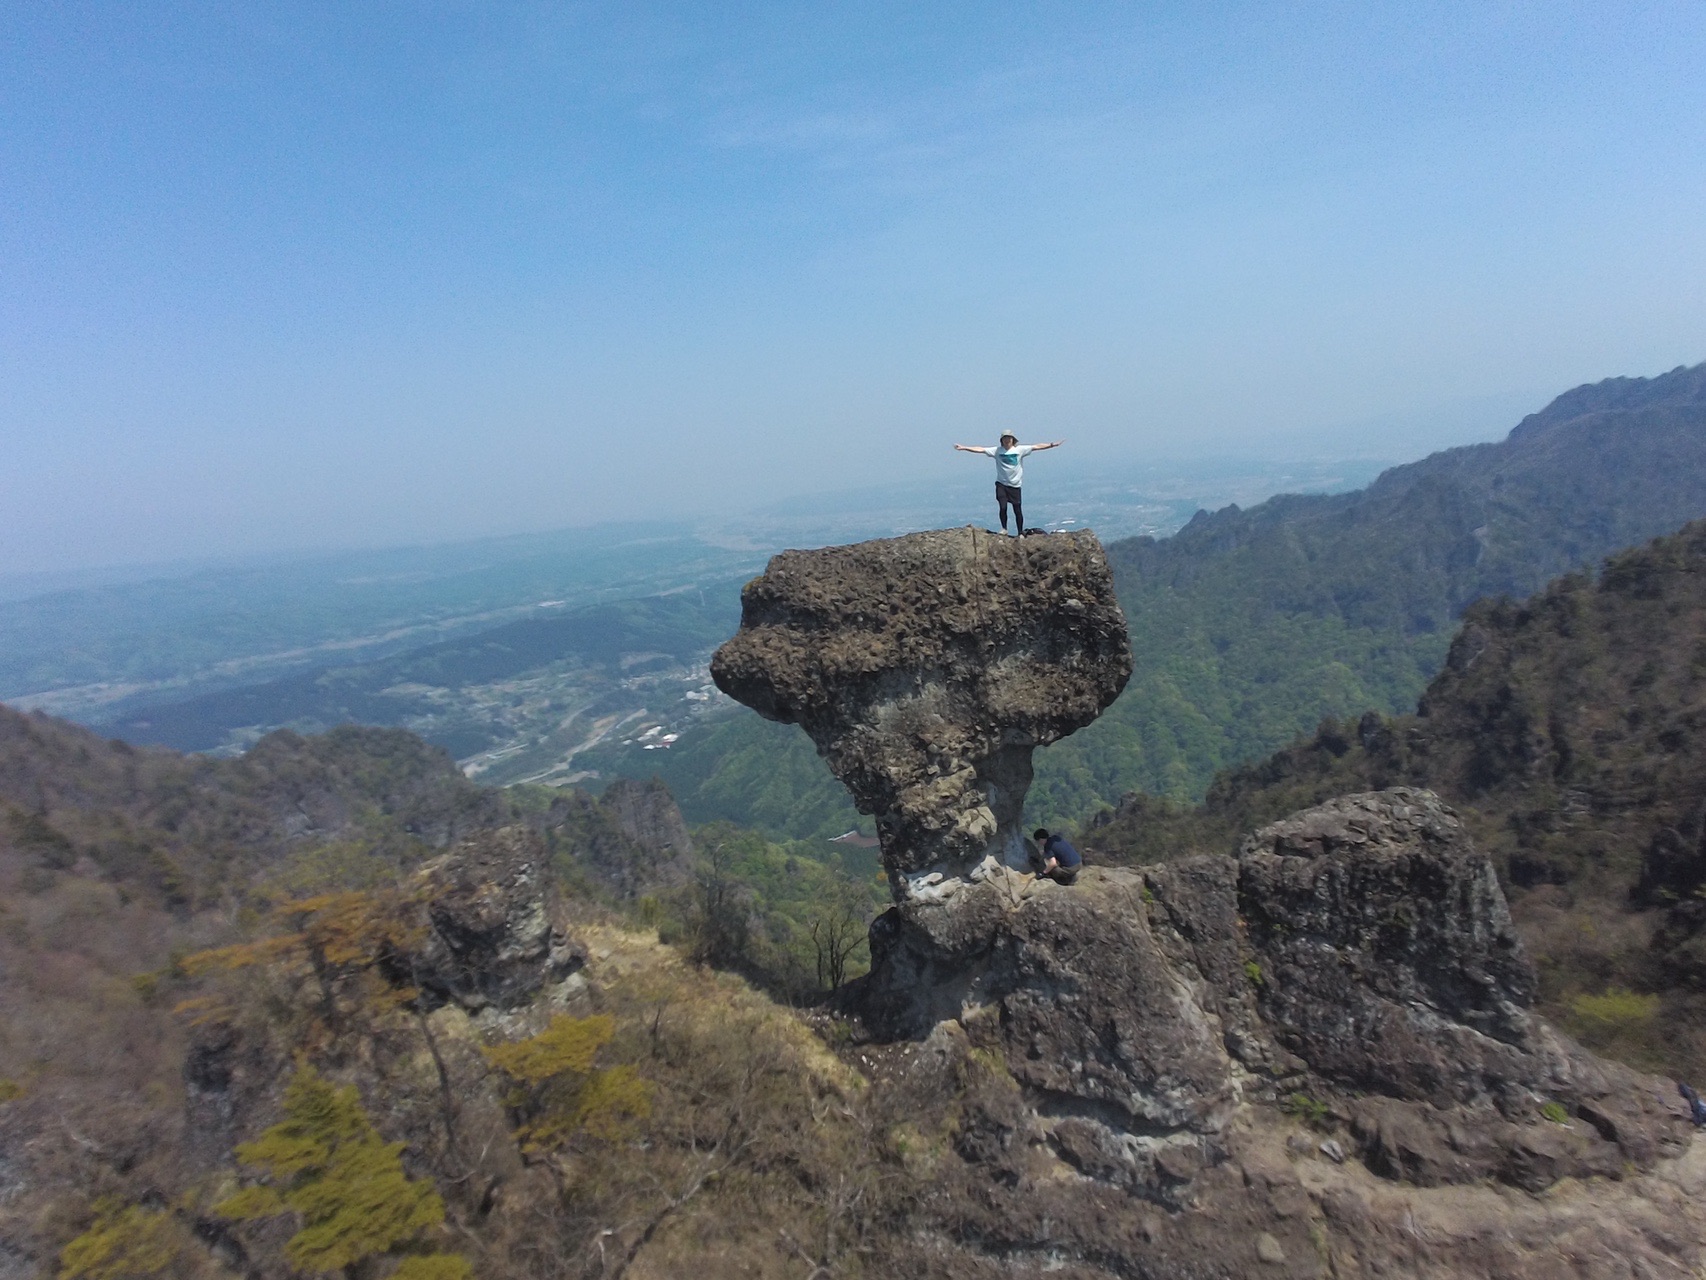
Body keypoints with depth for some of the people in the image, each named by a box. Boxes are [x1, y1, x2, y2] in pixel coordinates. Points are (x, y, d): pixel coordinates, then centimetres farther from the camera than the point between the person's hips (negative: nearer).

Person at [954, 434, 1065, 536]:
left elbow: (1036, 447, -3)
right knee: (1002, 507, -10)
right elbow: (980, 449, -3)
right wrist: (963, 448, -9)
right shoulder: (997, 450, 1)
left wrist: (1051, 445, -11)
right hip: (1001, 484, 0)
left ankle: (1020, 533, 17)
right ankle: (1004, 529, 13)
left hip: (1015, 485, 0)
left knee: (1017, 510, 4)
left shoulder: (1020, 449, 0)